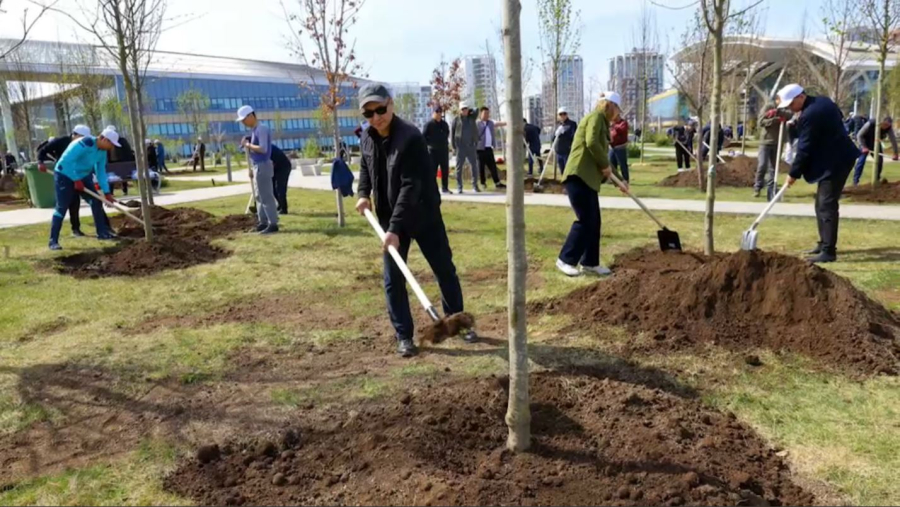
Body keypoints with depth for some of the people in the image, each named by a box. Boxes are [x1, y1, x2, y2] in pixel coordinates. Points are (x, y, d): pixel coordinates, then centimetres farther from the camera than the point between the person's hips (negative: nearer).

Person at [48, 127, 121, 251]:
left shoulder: (102, 152, -1)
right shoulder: (84, 144, -29)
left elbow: (101, 172, 5)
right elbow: (67, 161, -31)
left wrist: (106, 191, 0)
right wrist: (76, 180, -27)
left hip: (83, 176, 8)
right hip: (65, 176, -8)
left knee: (96, 202, 3)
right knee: (62, 207, -9)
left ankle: (102, 232, 13)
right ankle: (53, 241, -4)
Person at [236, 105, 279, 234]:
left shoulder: (261, 129, -15)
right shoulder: (255, 130, 15)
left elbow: (263, 149, -24)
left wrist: (248, 145, -13)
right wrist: (252, 169, 19)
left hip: (262, 166, -10)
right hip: (258, 166, 10)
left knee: (266, 196, -8)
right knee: (260, 197, 13)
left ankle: (273, 224, -5)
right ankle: (263, 223, 19)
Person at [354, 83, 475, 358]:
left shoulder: (410, 137, -23)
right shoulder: (367, 138, -2)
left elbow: (410, 186, -28)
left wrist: (396, 227, -32)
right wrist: (363, 193, 1)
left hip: (423, 214, -4)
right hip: (389, 218, 5)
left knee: (445, 270, 8)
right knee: (393, 279, 3)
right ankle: (404, 336, 16)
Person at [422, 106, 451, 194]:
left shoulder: (444, 124, 12)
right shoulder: (429, 125, -4)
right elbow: (423, 137, -5)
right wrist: (430, 143, -9)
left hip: (444, 150, 5)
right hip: (433, 150, -5)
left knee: (445, 170, 6)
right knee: (433, 170, -3)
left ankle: (445, 188, 14)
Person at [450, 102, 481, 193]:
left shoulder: (472, 118, 9)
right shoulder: (456, 120, 2)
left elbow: (476, 132, 14)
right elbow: (452, 133, 3)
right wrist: (454, 146, 0)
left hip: (471, 147, 2)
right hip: (460, 147, -2)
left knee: (474, 166, 1)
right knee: (459, 167, 0)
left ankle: (475, 185, 11)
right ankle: (459, 187, 5)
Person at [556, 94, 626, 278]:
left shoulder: (603, 123, 25)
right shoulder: (596, 116, -4)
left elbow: (602, 156, 30)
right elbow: (591, 142, -22)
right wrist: (605, 165, -11)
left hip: (589, 179, 10)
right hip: (578, 176, -10)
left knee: (594, 222, 10)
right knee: (585, 220, -10)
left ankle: (589, 263, 17)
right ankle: (565, 260, -1)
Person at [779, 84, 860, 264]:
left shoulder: (809, 115, -21)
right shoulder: (822, 101, 9)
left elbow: (804, 148, -18)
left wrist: (794, 173, -8)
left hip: (834, 162, -11)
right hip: (838, 158, 11)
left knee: (827, 206, -10)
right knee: (822, 203, 16)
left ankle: (828, 251, -9)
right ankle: (825, 243, 24)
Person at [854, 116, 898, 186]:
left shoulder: (889, 128, -20)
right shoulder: (870, 124, -32)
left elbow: (893, 140, -18)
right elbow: (859, 135, -26)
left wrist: (895, 153, -23)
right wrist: (863, 147, -34)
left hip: (876, 143, 5)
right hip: (865, 142, -5)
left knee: (880, 159, 0)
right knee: (862, 159, -18)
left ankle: (877, 179, 16)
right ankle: (856, 180, -18)